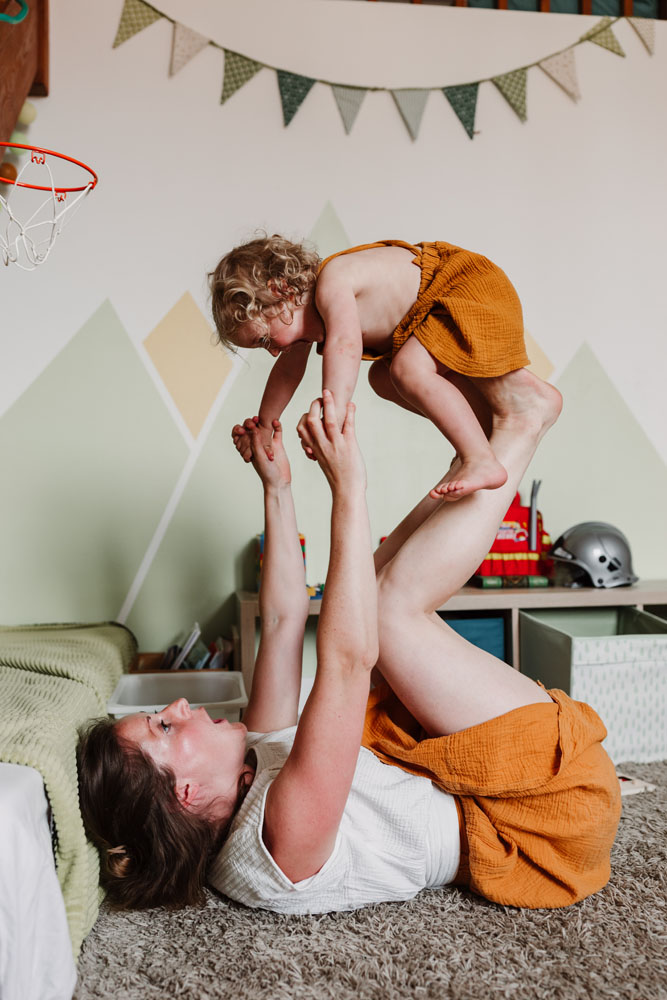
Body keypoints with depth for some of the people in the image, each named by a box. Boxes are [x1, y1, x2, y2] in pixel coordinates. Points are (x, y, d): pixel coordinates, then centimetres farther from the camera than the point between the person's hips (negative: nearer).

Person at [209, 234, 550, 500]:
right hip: (440, 305, 10)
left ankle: (482, 460, -23)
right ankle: (481, 422, 12)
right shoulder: (307, 308, 5)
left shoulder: (331, 281, -26)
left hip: (476, 287, -10)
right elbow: (287, 370, 18)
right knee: (383, 377, 13)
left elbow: (344, 343, -45)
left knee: (409, 369, -27)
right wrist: (263, 427, 24)